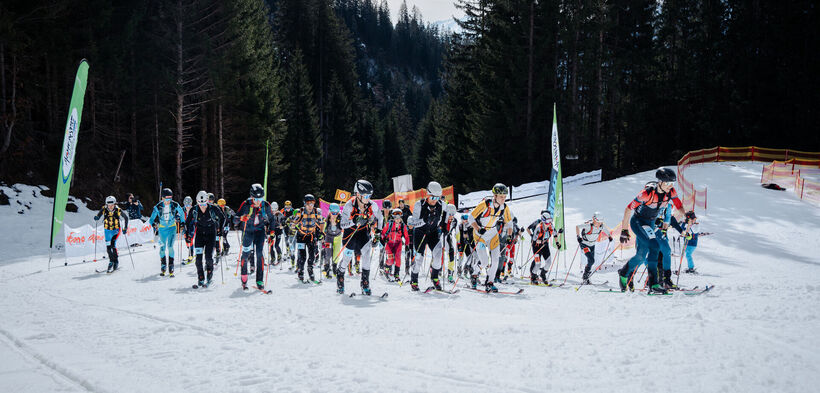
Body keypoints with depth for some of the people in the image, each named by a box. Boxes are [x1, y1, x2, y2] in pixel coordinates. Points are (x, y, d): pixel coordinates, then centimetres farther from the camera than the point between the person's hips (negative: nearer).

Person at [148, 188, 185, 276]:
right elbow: (152, 218, -3)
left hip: (172, 227, -1)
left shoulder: (175, 205, -13)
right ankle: (163, 267, 24)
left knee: (170, 247, -13)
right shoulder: (158, 207, -14)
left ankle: (171, 268, -9)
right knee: (162, 247, 5)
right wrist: (153, 224, -20)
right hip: (162, 228, 1)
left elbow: (182, 213, 5)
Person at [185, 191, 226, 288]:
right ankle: (200, 279, 3)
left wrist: (220, 229, -2)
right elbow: (187, 222, 7)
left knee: (208, 257, -10)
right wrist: (188, 234, 1)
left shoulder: (213, 209, -14)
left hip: (211, 234, -2)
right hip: (199, 234, 2)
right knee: (198, 257, -7)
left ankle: (209, 276, 13)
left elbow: (222, 218, 3)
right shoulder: (194, 210, -9)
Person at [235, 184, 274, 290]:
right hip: (248, 230, -1)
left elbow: (271, 218, 6)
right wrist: (242, 218, -33)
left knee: (260, 254, -6)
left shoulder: (266, 205, -10)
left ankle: (260, 281, -1)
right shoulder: (246, 205, -16)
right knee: (246, 254, -2)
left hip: (260, 230, 1)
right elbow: (237, 217, -11)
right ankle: (244, 279, 14)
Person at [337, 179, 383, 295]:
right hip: (350, 233, -1)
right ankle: (340, 281, 32)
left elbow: (378, 218, 2)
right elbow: (343, 225, -23)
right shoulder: (349, 205, -26)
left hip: (364, 232, 2)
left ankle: (365, 284, -2)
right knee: (346, 259, 6)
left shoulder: (372, 205, -18)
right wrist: (355, 221, -39)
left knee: (366, 256, -15)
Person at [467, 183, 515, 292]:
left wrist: (509, 236, -5)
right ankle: (474, 275, 16)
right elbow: (471, 218, -16)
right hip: (480, 234, -5)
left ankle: (489, 283, 10)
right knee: (484, 262, -13)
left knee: (495, 260, -5)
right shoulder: (485, 205, -23)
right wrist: (478, 229, -28)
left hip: (493, 235, 5)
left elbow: (508, 223, 8)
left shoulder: (504, 208, -8)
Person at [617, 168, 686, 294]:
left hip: (650, 223, 7)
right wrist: (624, 230, -19)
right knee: (654, 246, -26)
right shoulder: (648, 192, -28)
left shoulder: (671, 192, -11)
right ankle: (653, 284, -23)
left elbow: (679, 207, -4)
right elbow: (629, 208, -22)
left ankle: (624, 274, 36)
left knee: (642, 255, 10)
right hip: (637, 221, -7)